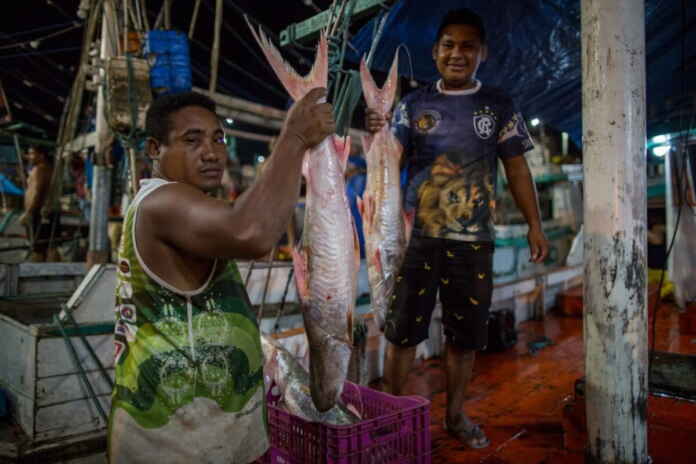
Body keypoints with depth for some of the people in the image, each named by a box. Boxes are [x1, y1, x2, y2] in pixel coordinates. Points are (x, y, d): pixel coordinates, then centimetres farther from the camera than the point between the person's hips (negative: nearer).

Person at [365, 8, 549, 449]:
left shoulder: (499, 105, 7)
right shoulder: (414, 104, 5)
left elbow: (517, 168, 7)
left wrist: (535, 225, -1)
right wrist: (377, 134, -23)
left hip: (473, 240, 1)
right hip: (416, 235, 0)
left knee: (465, 334, 11)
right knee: (402, 329, 5)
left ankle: (455, 414, 31)